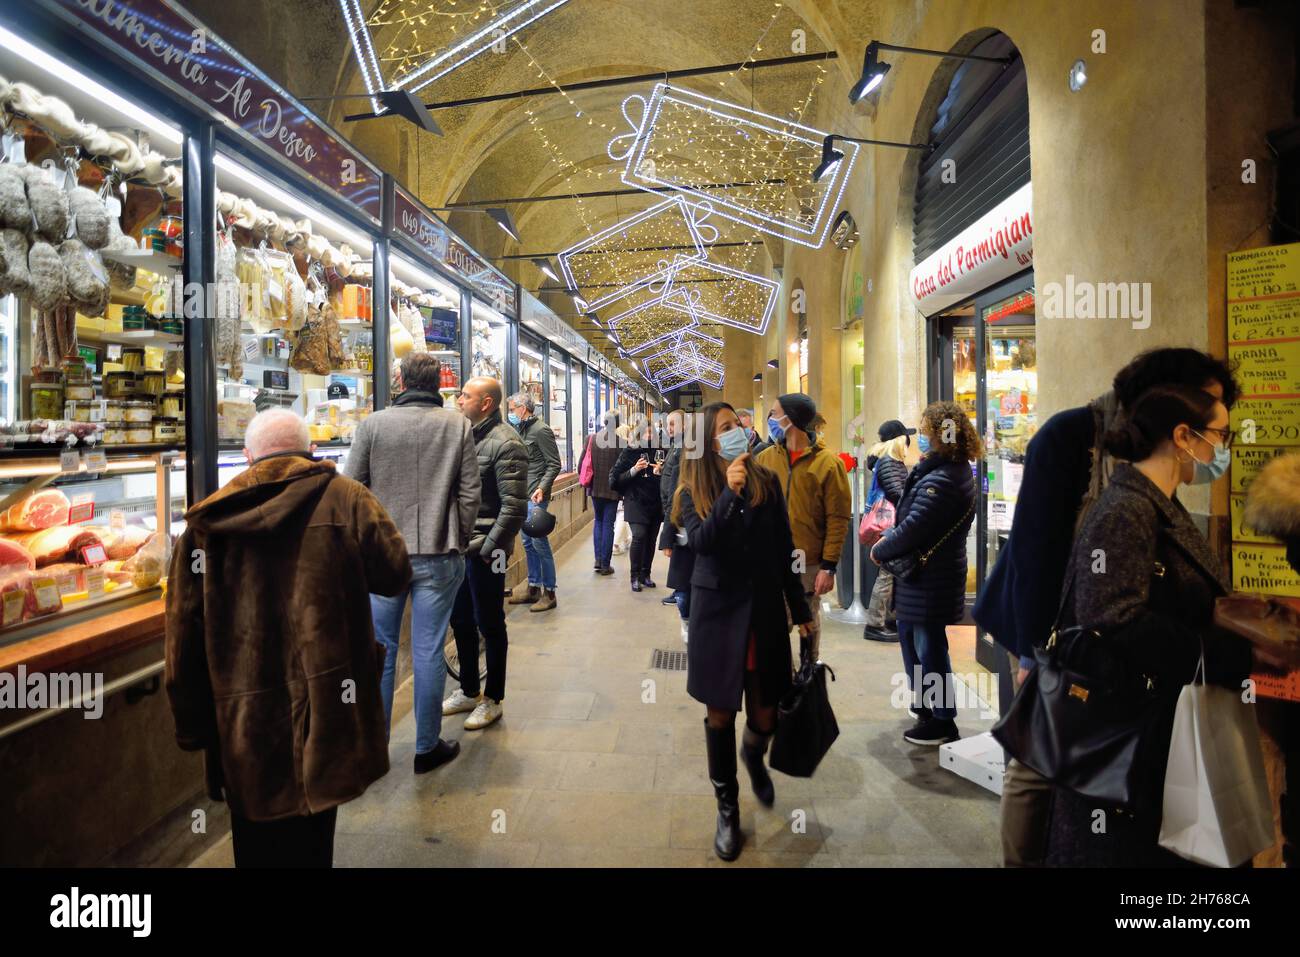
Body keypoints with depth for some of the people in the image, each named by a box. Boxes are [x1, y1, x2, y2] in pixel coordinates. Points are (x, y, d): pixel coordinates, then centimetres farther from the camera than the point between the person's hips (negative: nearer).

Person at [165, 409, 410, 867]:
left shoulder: (207, 521, 0)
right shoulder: (345, 498, -7)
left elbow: (184, 636, 2)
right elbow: (394, 574, -1)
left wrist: (192, 727, 11)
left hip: (242, 727, 2)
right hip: (321, 718, -2)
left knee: (257, 845, 22)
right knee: (309, 843, 15)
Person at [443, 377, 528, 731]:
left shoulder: (505, 443, -15)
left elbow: (514, 506, -19)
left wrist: (490, 549, -18)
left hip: (484, 551, -8)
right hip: (459, 546, 8)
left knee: (490, 625, 6)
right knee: (461, 622, 18)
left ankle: (493, 700, 22)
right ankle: (468, 691, 35)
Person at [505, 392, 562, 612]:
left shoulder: (541, 430, -11)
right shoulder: (523, 430, 15)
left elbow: (554, 465, -14)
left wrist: (542, 488, -25)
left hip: (535, 497, -9)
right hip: (522, 495, 9)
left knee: (539, 543, -5)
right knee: (528, 543, 13)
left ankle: (549, 593, 3)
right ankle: (533, 588, 23)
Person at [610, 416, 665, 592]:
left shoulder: (660, 451, 5)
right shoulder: (630, 452, 0)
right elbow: (615, 478, -2)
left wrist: (660, 472, -8)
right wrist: (634, 470, -15)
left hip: (656, 503, 3)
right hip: (636, 503, -3)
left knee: (651, 539, 5)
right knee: (639, 536, -14)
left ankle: (645, 574, 19)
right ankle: (635, 576, -3)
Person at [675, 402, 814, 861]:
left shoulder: (767, 482, 0)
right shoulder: (692, 492, -3)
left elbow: (784, 550, 4)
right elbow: (700, 542, -20)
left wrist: (801, 609, 8)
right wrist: (729, 493, -29)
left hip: (765, 610, 1)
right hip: (717, 613, -1)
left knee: (765, 716, 7)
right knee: (720, 715, 7)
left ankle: (753, 755, 44)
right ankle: (727, 808, 28)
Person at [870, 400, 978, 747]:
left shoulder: (942, 480, -24)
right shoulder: (949, 471, 11)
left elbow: (913, 528, -25)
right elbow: (910, 515, 13)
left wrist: (879, 550, -10)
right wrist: (887, 540, 1)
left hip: (930, 581, -10)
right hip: (920, 577, 10)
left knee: (929, 647, 2)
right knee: (910, 638, 21)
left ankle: (942, 723, 18)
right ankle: (924, 705, 37)